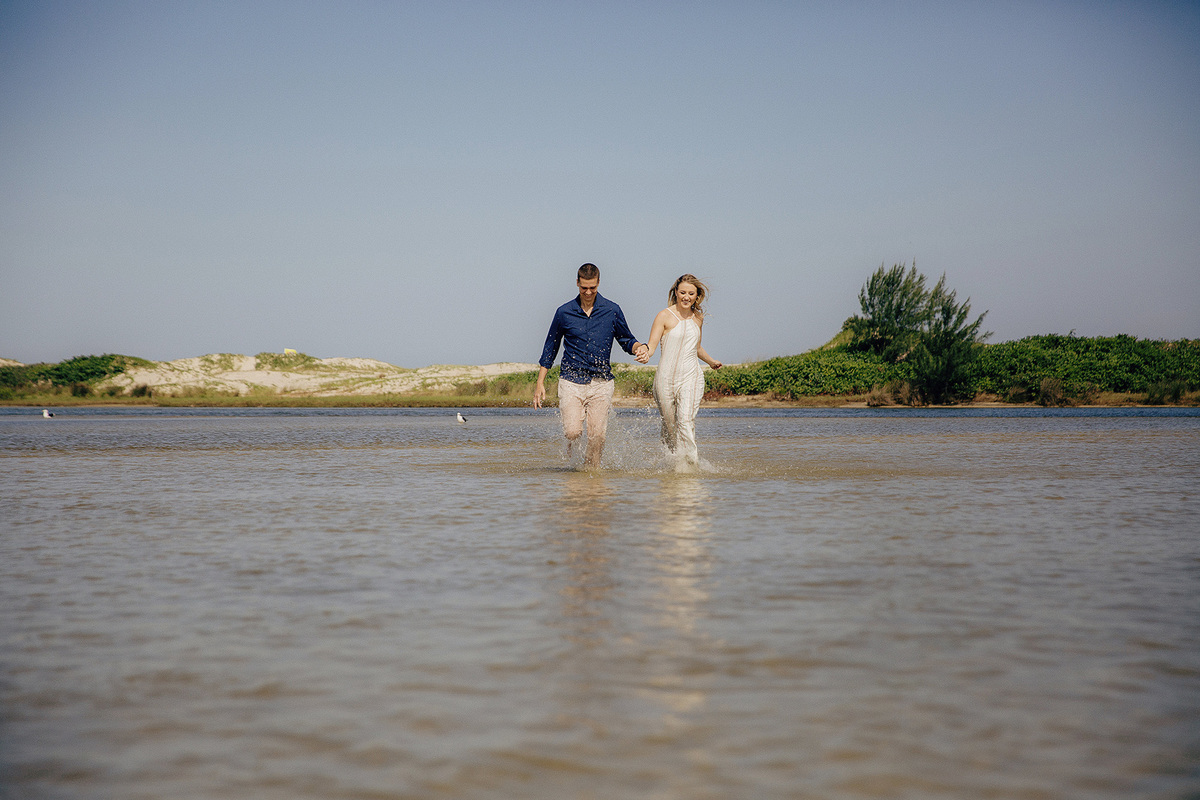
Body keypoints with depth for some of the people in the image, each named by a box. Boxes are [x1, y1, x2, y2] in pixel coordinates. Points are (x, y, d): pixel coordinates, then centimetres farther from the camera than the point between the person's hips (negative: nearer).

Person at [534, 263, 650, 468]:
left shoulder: (612, 310, 3)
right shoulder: (564, 312, 3)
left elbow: (626, 339, 14)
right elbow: (550, 348, 11)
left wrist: (640, 347, -11)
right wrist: (540, 383, 8)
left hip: (601, 382, 1)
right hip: (571, 380, -1)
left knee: (597, 436, -5)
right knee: (573, 432, -13)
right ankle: (572, 452, 21)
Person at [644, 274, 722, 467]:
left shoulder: (698, 317, 11)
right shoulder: (665, 316, -3)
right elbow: (651, 345, -10)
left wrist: (711, 361, 43)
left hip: (691, 377, 2)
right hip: (666, 377, -2)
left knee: (686, 420, -19)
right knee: (669, 427, 5)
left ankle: (691, 462, -24)